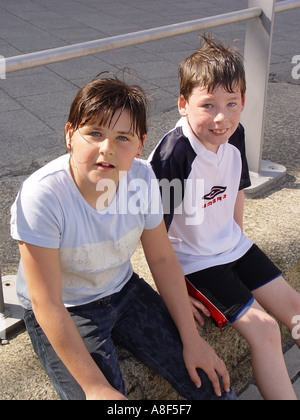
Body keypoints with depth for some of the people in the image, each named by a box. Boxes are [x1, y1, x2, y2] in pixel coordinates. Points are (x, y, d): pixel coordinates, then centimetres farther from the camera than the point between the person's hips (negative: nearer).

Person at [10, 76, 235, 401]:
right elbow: (47, 304, -24)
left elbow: (162, 258, -3)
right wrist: (95, 386, -22)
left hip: (123, 290, 4)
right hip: (64, 313, -3)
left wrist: (191, 339, -2)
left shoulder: (141, 176, -16)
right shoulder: (41, 195, -30)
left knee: (212, 383, -1)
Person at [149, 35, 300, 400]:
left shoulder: (234, 135, -8)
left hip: (232, 246, 7)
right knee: (264, 330, -14)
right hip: (193, 260, -7)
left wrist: (239, 238, 12)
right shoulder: (172, 155, -29)